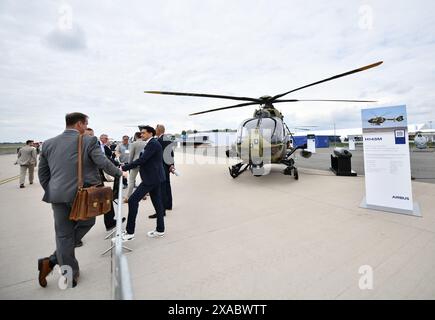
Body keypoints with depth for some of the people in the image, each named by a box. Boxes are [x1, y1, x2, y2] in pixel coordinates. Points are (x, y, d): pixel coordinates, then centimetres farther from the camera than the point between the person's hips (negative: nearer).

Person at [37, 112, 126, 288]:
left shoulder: (48, 143, 10)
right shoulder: (89, 141, -7)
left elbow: (42, 173, 13)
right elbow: (104, 163, -11)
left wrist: (51, 192, 22)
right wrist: (119, 173, 6)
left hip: (58, 195, 5)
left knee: (63, 234, 13)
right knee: (85, 223, 19)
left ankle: (70, 274, 21)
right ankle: (53, 260, 10)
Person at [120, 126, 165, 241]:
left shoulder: (153, 144, -15)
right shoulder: (152, 144, 16)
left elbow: (142, 160, -22)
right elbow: (143, 160, 18)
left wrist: (124, 168, -18)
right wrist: (126, 167, 11)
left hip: (151, 178, -10)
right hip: (155, 177, 10)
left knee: (133, 200, -8)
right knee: (157, 202, 12)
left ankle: (130, 232, 0)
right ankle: (160, 229, 22)